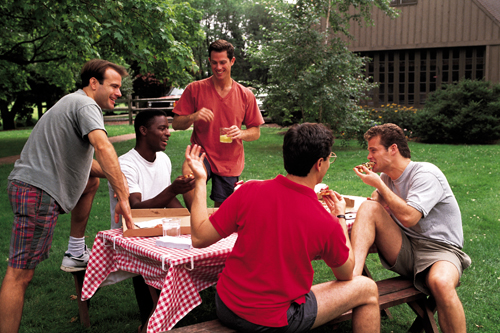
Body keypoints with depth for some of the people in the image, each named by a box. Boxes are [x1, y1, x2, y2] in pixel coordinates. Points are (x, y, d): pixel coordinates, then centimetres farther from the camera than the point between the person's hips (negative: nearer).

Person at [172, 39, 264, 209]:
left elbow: (256, 132, 7)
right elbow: (176, 124, 0)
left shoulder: (246, 95, 2)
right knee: (188, 172, -34)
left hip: (230, 162, 2)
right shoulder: (195, 89, -1)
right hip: (201, 154, -2)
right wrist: (193, 117, -21)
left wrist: (241, 134, -16)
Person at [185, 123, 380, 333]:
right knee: (367, 289, 11)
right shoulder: (328, 225, -20)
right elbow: (345, 274, 1)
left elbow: (199, 238, -6)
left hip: (226, 308, 5)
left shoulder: (249, 192, -16)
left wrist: (200, 180, 3)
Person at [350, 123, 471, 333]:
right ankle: (353, 276, -34)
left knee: (440, 282, -40)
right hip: (403, 252, 6)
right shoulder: (387, 177, 9)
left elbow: (408, 217, -24)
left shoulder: (426, 174, -13)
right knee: (368, 207, -15)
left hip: (439, 248, -6)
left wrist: (379, 184, -15)